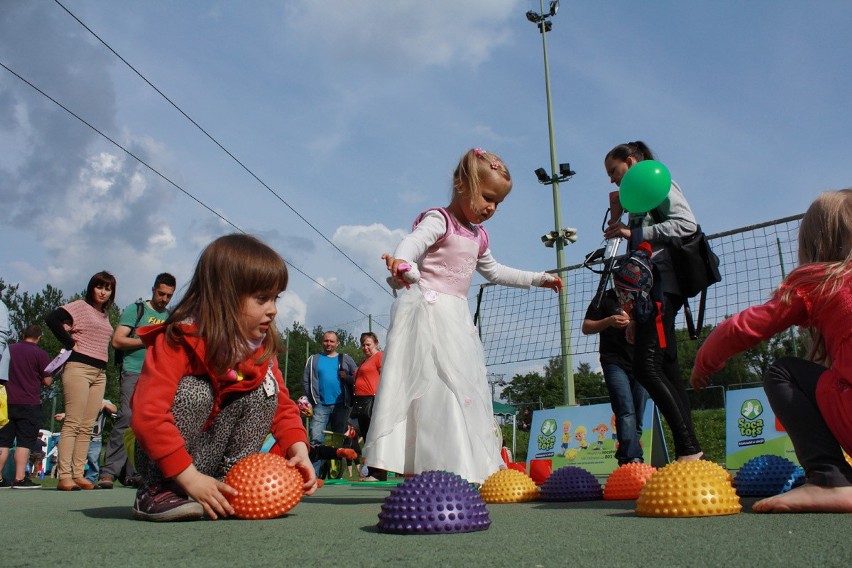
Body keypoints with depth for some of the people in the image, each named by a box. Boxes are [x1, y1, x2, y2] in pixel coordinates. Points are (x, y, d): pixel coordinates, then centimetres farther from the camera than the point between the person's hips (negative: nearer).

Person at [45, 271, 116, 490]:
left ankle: (78, 475, 7)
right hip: (78, 367, -7)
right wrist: (70, 343, -11)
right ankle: (64, 476, -9)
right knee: (72, 424, -10)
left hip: (100, 373, 7)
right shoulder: (80, 306, 0)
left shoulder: (105, 316, 20)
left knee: (87, 427, 5)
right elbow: (52, 319, -13)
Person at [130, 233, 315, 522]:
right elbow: (148, 415, -34)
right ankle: (158, 491, -18)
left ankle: (230, 483, -11)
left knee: (263, 389, -12)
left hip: (213, 454, 5)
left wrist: (298, 449, -21)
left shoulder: (262, 349, -4)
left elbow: (282, 404, -1)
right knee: (194, 392, -30)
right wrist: (190, 478, -37)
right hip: (163, 455, -5)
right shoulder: (179, 341, -25)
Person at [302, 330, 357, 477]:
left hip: (341, 406, 1)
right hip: (321, 406, -1)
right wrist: (312, 399, -2)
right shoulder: (314, 359, 11)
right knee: (316, 439, -14)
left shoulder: (346, 359, 12)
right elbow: (306, 381, 7)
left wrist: (347, 377, -11)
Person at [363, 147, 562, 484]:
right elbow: (414, 240, -27)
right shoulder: (439, 220, -5)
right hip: (428, 309, -9)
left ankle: (466, 468, 10)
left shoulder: (477, 237, 21)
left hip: (456, 317, 9)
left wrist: (537, 278, 41)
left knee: (465, 386, 6)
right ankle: (413, 470, -20)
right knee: (427, 384, -17)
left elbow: (494, 272, 37)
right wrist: (402, 261, -51)